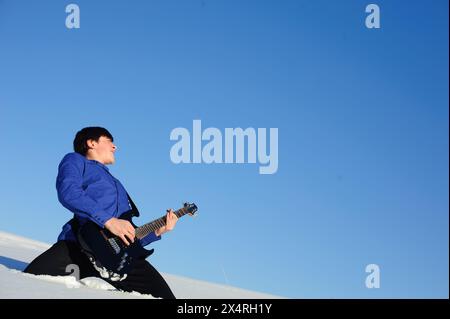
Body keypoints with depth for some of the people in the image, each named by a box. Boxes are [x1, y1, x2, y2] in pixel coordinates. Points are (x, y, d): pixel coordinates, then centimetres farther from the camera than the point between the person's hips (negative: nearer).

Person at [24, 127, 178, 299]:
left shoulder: (117, 185, 39)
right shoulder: (75, 161, 19)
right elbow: (68, 192, -6)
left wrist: (157, 231, 21)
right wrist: (108, 220, -13)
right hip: (79, 244, -6)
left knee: (163, 295, -13)